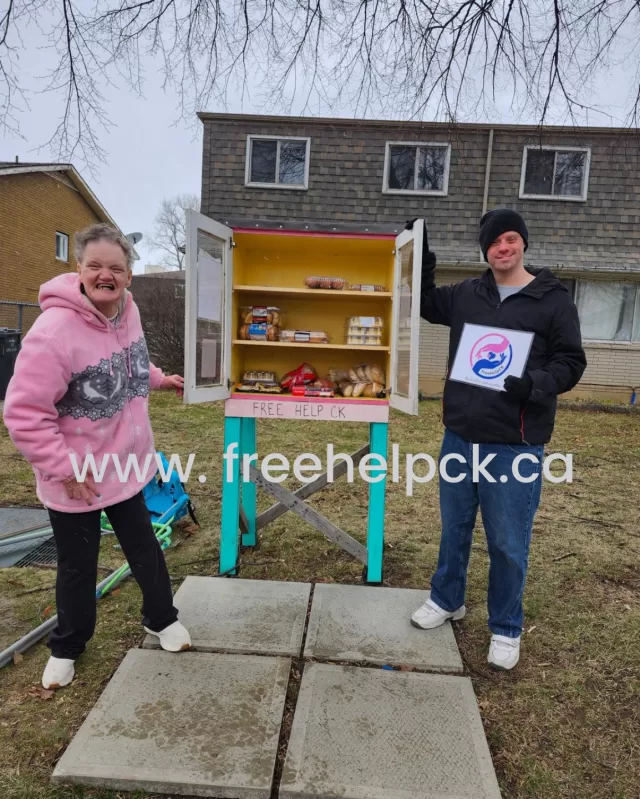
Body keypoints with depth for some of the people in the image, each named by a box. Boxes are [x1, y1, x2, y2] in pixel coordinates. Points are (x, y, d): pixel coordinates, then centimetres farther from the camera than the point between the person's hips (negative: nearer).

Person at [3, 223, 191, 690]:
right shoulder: (54, 330, -28)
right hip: (75, 480, -5)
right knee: (78, 567, 16)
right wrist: (65, 468, -23)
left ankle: (162, 619, 47)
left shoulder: (128, 311, -5)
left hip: (125, 466, 6)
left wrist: (160, 378, 12)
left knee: (144, 549, 21)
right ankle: (67, 647, 45)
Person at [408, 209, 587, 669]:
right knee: (455, 527, 18)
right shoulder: (466, 295, 8)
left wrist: (535, 384, -23)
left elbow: (572, 362, -3)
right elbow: (425, 304, 22)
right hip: (461, 436, 4)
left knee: (508, 542, 7)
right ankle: (447, 600, 39)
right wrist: (421, 258, 8)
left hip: (516, 445, -4)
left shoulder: (553, 300, -3)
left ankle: (506, 629, 28)